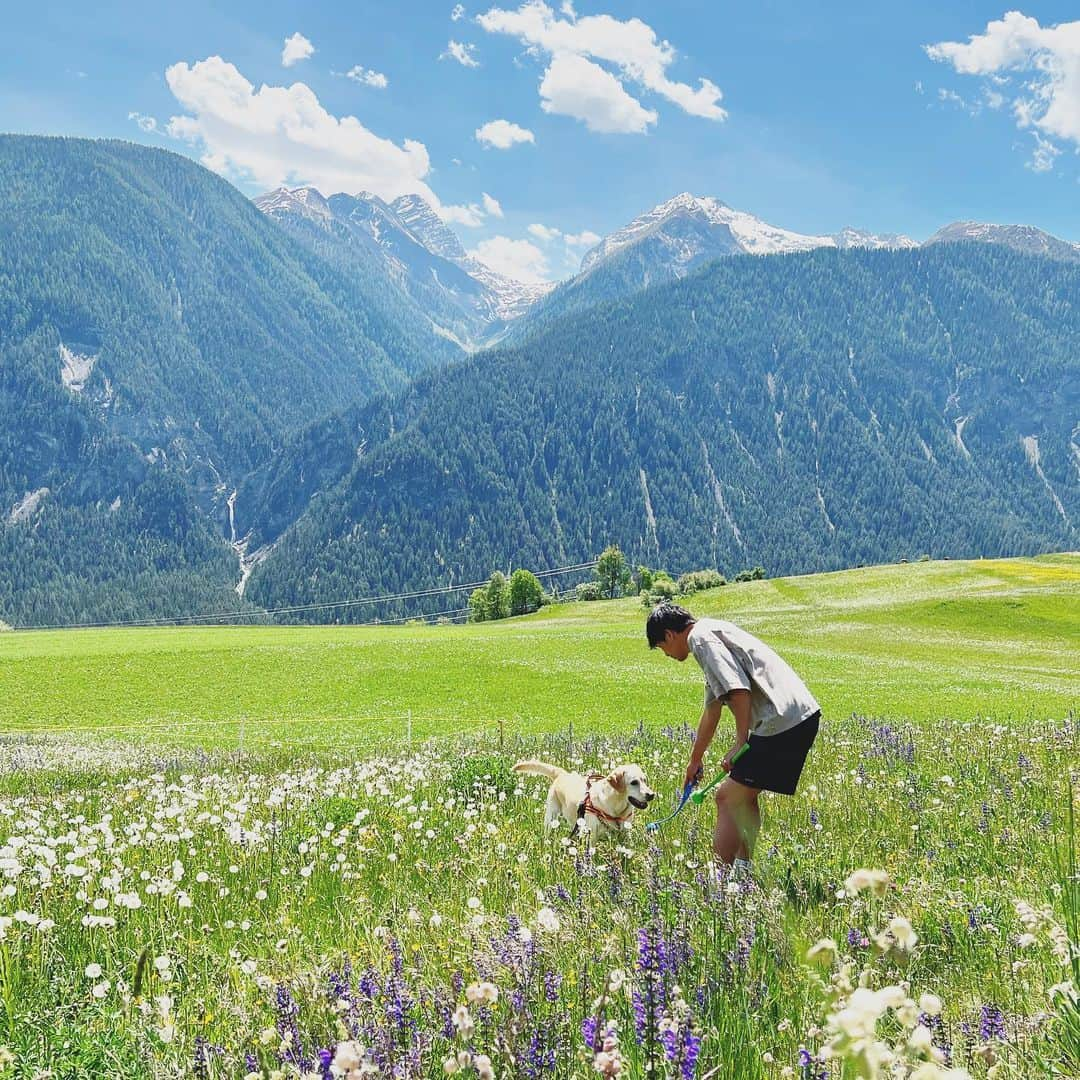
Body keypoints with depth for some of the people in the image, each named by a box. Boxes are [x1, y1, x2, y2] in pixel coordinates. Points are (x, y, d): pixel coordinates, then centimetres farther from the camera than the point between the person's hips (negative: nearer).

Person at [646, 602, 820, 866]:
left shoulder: (700, 637, -5)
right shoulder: (711, 636, 27)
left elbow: (739, 690, -19)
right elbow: (711, 712, 37)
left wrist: (740, 743, -14)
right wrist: (695, 760, 46)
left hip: (782, 721, -10)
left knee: (728, 797, -6)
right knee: (744, 795, 20)